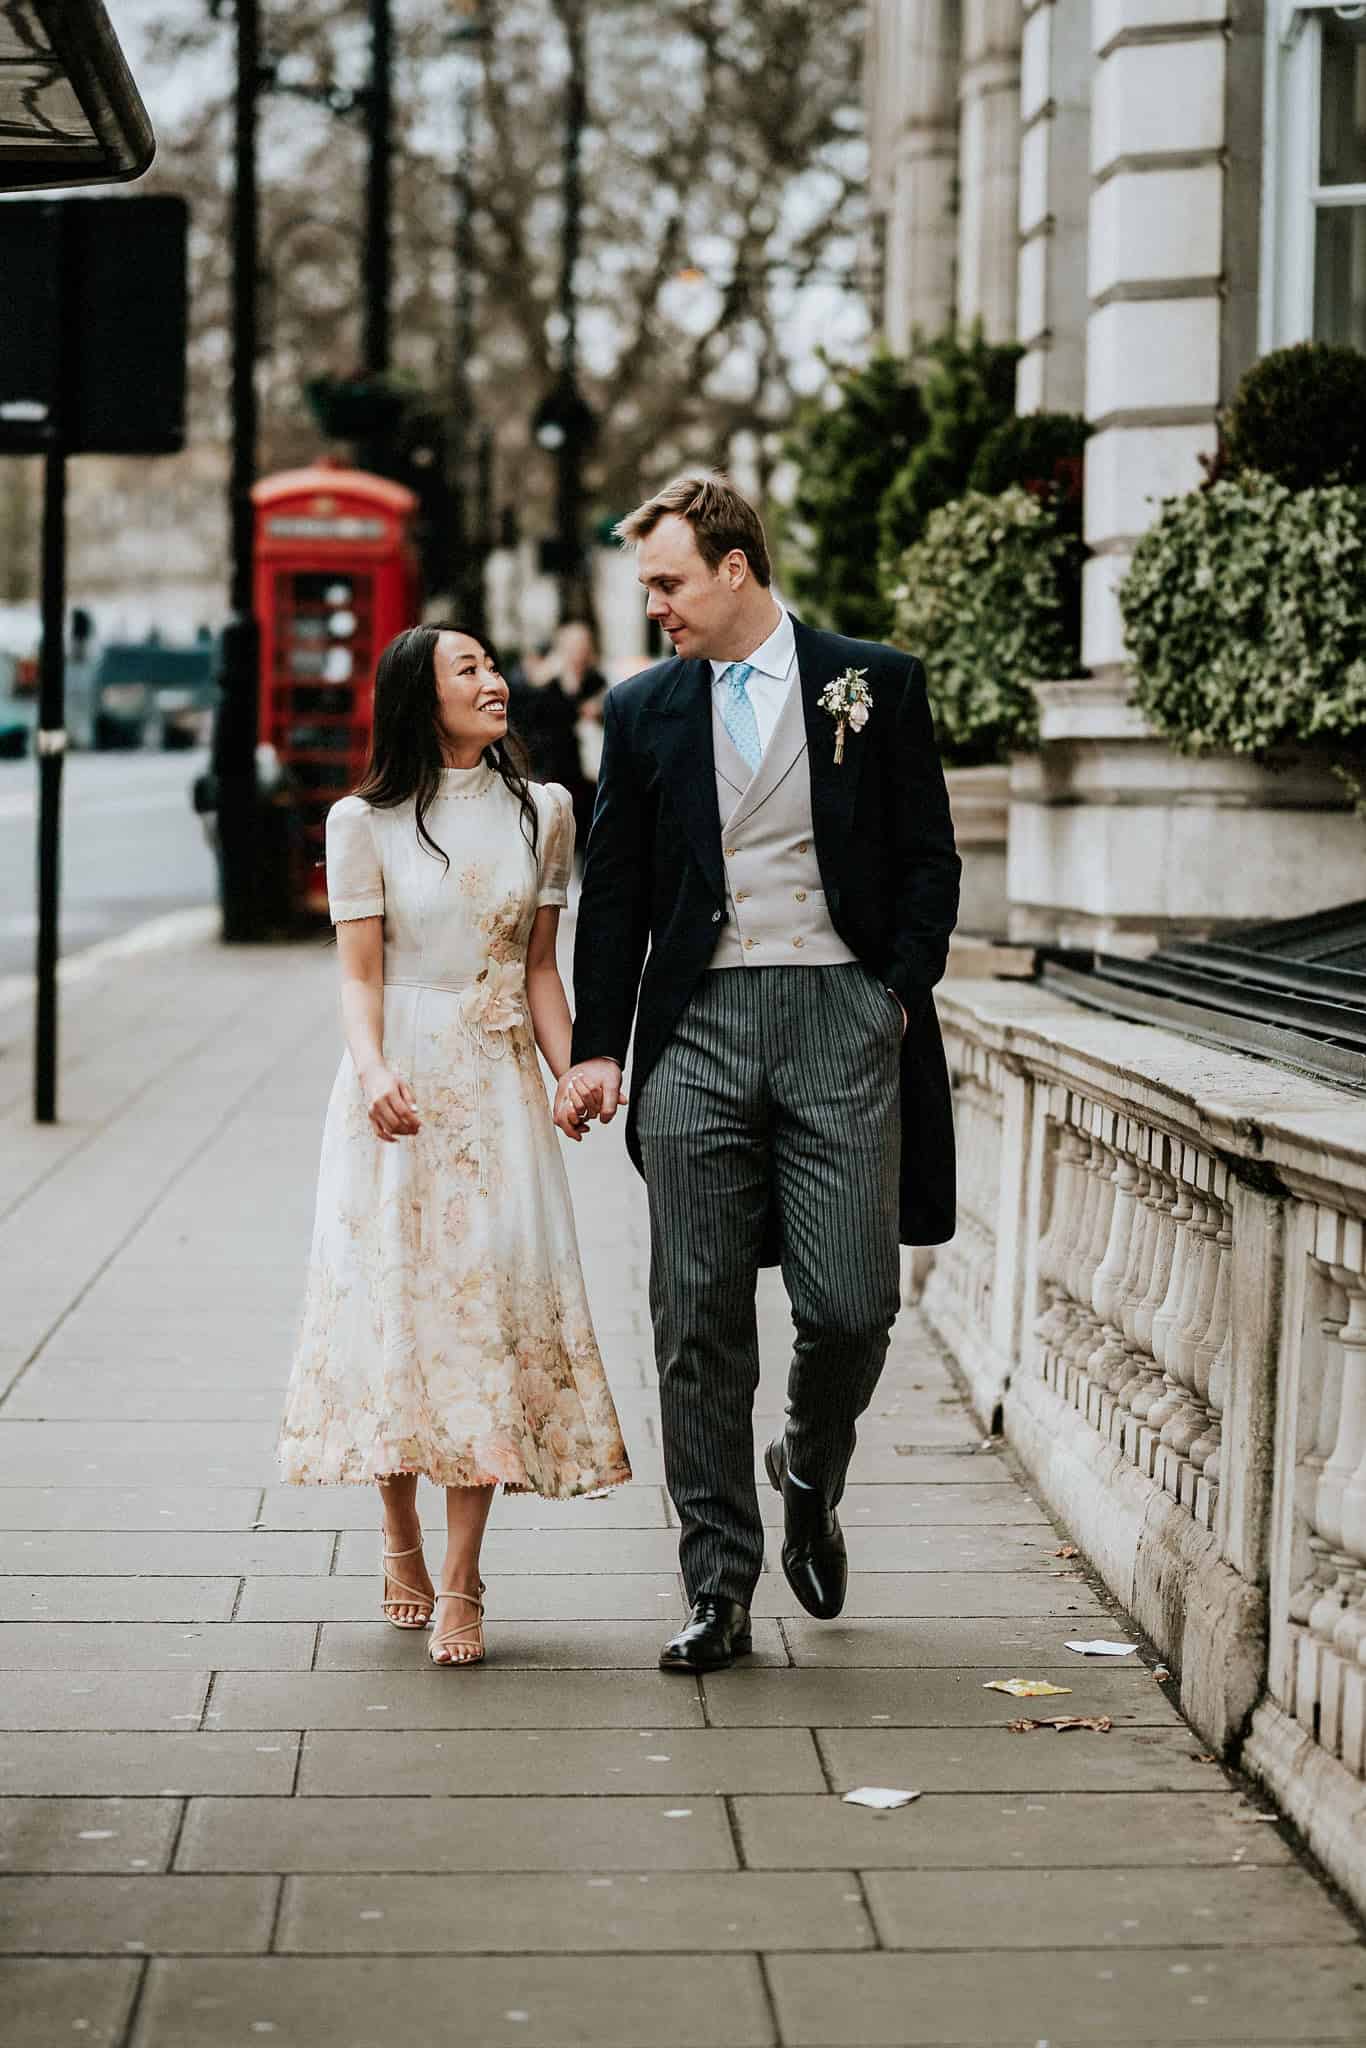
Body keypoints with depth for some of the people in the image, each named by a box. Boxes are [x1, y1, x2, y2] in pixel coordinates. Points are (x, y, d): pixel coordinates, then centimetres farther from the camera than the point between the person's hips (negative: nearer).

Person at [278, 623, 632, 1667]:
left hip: (497, 1084, 2)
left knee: (491, 1298, -5)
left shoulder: (541, 812, 8)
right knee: (394, 1294, 1)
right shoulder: (365, 822, 0)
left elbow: (539, 966, 9)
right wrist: (373, 1072, -22)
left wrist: (574, 1072, -6)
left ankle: (462, 1581, -2)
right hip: (399, 1083, -1)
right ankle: (402, 1543, 20)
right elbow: (360, 973, -4)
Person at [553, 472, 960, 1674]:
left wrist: (900, 996, -4)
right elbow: (615, 890, 12)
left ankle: (809, 1479, 27)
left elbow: (929, 861, 6)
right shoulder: (645, 708, 11)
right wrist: (598, 1046, 6)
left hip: (843, 1017, -2)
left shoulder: (875, 684, 5)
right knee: (700, 1321, 0)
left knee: (851, 1304, -6)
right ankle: (719, 1592, 8)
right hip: (699, 1024, 2)